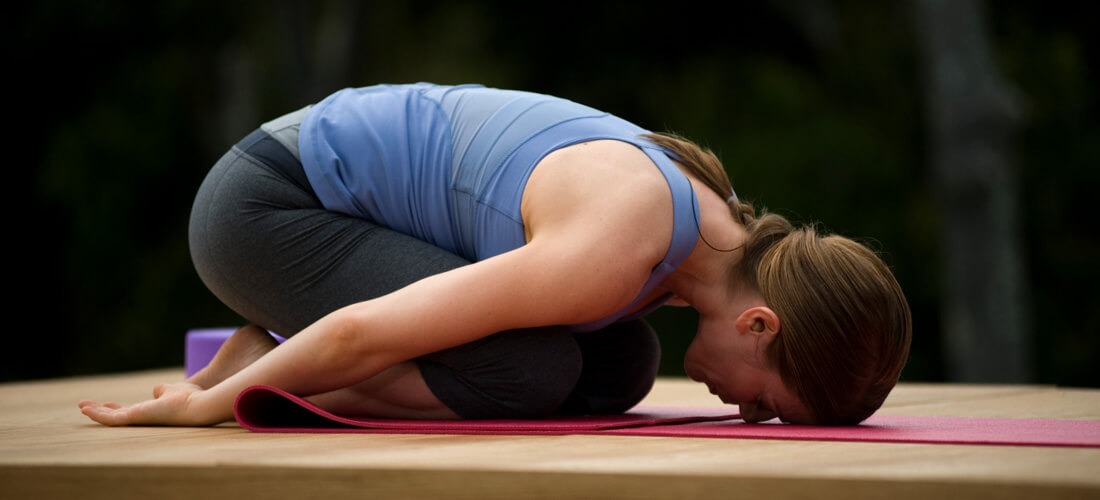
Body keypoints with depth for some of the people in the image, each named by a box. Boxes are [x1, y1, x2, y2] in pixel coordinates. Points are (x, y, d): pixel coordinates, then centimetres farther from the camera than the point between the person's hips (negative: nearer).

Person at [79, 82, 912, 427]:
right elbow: (365, 330, -29)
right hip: (265, 204, -9)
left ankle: (276, 362, 7)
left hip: (344, 201, 9)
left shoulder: (725, 228, -3)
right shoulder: (617, 257, -33)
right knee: (531, 373, -27)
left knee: (619, 368, -1)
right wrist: (210, 405, -14)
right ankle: (255, 368, -7)